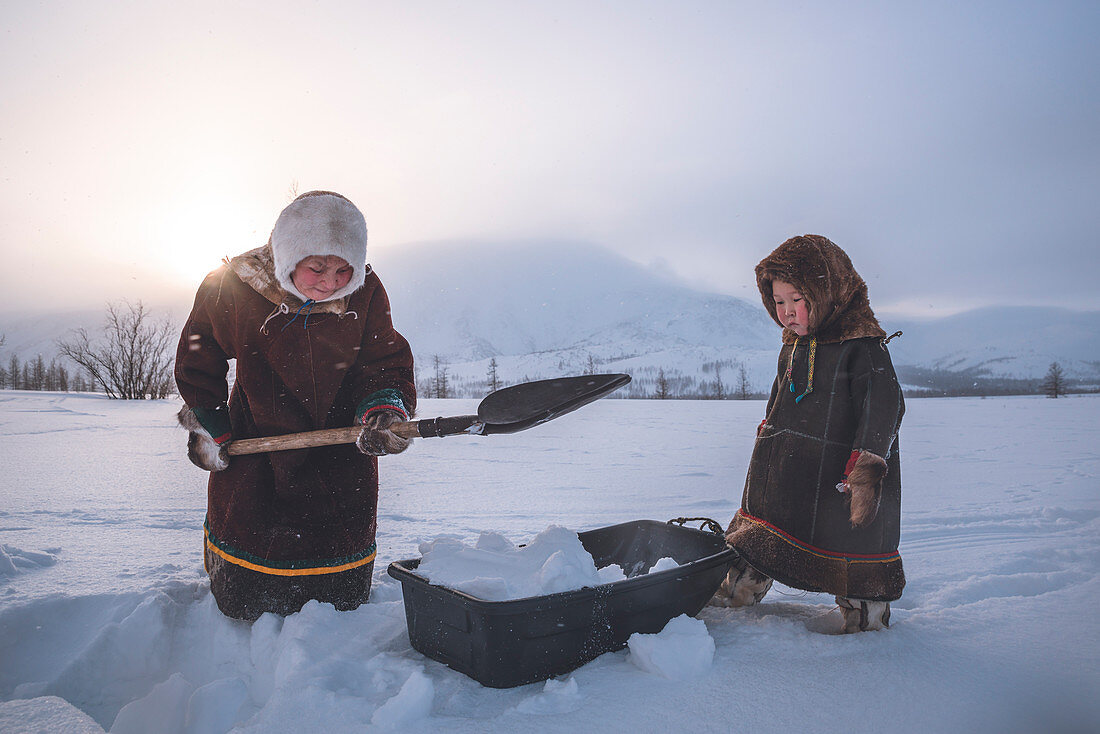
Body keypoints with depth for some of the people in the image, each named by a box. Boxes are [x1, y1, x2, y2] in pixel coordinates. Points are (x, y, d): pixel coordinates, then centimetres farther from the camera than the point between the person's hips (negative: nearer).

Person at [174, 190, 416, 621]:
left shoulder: (365, 294, -16)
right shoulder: (230, 288, -17)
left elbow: (387, 364, -10)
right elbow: (197, 360, 0)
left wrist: (385, 410, -30)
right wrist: (207, 427, 1)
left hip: (341, 441, 1)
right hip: (257, 436, -1)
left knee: (342, 600, 8)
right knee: (242, 603, 8)